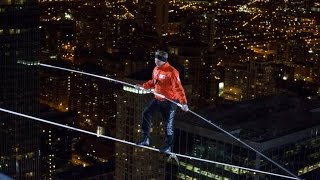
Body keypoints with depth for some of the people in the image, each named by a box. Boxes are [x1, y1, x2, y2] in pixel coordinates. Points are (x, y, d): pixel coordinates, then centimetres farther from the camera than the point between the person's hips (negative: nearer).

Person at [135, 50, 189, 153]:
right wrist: (143, 86, 10)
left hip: (170, 101, -7)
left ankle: (168, 146, 17)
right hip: (158, 99, 7)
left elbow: (178, 88, -24)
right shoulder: (156, 70, 3)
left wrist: (183, 102, -31)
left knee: (168, 124, 2)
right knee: (146, 113, -4)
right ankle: (145, 139, 4)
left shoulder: (172, 72, -21)